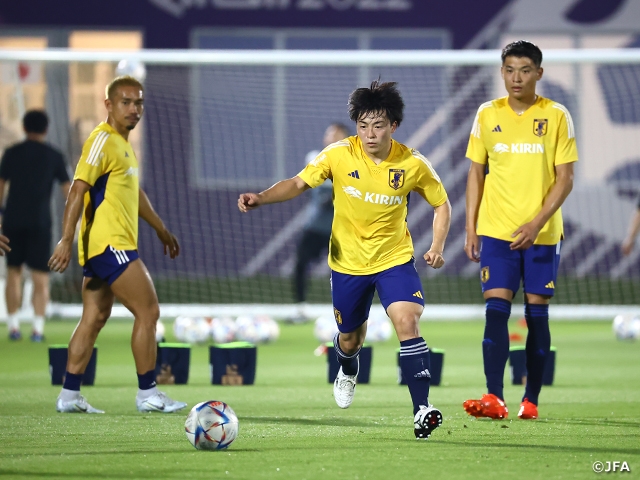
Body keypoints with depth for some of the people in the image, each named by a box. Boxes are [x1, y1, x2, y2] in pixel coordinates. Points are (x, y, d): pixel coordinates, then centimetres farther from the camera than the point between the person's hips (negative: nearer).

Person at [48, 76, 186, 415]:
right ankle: (147, 394, -3)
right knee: (148, 311, -8)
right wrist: (66, 240, -26)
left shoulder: (123, 144, 19)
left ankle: (69, 395, 10)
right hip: (110, 245, -10)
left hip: (106, 248, 10)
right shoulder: (103, 141, -12)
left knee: (94, 319, 9)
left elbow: (134, 192, 32)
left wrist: (162, 230, 37)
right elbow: (78, 189, -19)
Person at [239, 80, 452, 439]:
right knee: (350, 339, 16)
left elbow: (441, 204, 3)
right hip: (348, 262, 1)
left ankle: (423, 409, -24)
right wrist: (261, 198, -27)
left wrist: (437, 247, -9)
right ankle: (348, 372, 55)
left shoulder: (413, 164, -12)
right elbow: (299, 183, -10)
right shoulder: (340, 155, -13)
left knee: (407, 322, -24)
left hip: (395, 260, -1)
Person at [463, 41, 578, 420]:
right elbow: (476, 173, 11)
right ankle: (495, 399, -18)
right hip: (496, 230, 1)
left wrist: (537, 223, -15)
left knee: (537, 314, 3)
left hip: (542, 233, -1)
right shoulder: (487, 115, 5)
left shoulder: (557, 116, -2)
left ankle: (531, 400, 11)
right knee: (496, 309, -11)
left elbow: (565, 178, -4)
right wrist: (470, 228, 4)